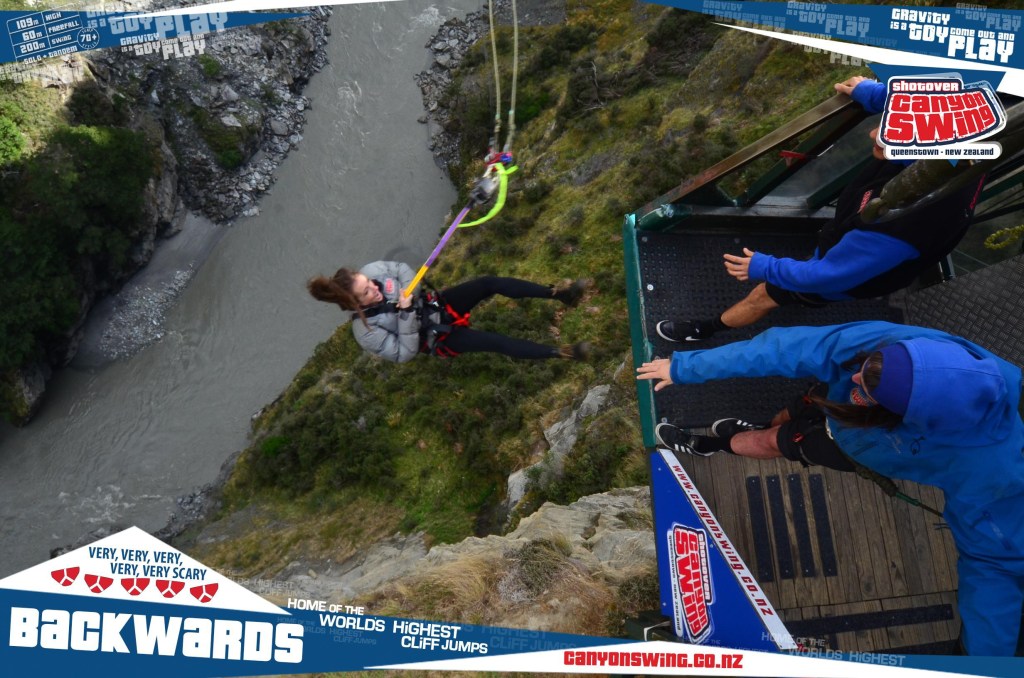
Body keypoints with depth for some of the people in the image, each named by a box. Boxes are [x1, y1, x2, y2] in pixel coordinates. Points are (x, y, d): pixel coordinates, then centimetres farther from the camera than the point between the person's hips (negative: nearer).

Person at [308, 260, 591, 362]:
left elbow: (403, 270, 0)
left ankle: (559, 294, -9)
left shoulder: (370, 270, -18)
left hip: (436, 307, 5)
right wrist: (406, 315, -36)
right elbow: (405, 353, -24)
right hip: (438, 338, -5)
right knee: (493, 342, -22)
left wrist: (409, 295, -21)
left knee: (489, 282, -15)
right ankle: (561, 353, -17)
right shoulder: (366, 331, -30)